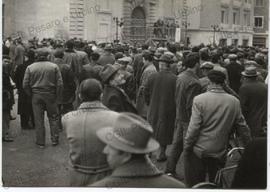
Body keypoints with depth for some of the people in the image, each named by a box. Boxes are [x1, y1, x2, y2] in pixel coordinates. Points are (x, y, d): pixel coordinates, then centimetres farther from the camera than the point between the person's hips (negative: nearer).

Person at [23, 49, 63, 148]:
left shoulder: (30, 67, -2)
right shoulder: (54, 66, -3)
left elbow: (25, 85, -4)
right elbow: (60, 84, -6)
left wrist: (31, 95, 8)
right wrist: (57, 96, 3)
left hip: (36, 96, 0)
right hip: (51, 95, 0)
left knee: (38, 120, 7)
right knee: (53, 118, 14)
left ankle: (40, 142, 14)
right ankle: (55, 140, 17)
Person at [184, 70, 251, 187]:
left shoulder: (199, 99, -14)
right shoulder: (235, 102, -4)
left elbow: (193, 128, -14)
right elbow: (242, 127, 3)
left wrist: (186, 147, -3)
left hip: (198, 151, -3)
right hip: (220, 152, 3)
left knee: (195, 185, 9)